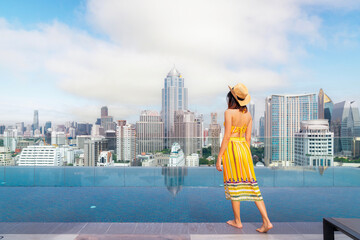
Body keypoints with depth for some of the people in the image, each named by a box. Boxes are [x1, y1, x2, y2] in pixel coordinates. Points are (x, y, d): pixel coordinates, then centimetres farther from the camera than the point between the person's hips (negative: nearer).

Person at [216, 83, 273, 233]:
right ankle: (266, 221, 7)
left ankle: (237, 221, 20)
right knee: (251, 185, 9)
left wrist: (219, 157, -10)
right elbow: (248, 138, 9)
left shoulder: (229, 112, -10)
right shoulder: (248, 115, 9)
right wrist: (245, 154, 18)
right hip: (244, 148, 6)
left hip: (231, 148, -6)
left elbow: (227, 136, -14)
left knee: (233, 185, 6)